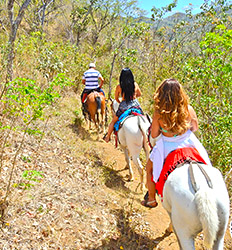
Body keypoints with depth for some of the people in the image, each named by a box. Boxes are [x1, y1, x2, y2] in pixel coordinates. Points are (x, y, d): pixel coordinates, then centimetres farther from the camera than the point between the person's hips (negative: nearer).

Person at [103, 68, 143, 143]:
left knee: (113, 121, 18)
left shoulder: (119, 86, -6)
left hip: (124, 106, -1)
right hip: (135, 104, 1)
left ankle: (108, 136, 27)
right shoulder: (135, 84, 0)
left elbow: (116, 98, 8)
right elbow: (139, 94, 17)